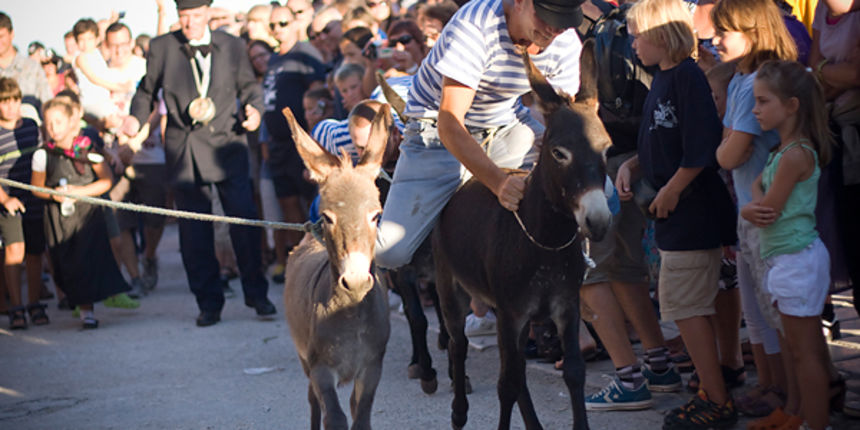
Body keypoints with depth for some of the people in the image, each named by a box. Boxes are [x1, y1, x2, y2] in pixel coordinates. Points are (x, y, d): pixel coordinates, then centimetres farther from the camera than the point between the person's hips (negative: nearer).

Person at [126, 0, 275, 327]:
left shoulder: (232, 46, 8)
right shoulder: (161, 48, 6)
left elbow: (248, 86, 16)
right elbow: (147, 91, 15)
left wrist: (253, 109, -4)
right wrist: (136, 118, -3)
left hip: (226, 143, 0)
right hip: (184, 151, 0)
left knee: (244, 220, -7)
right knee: (194, 231, 2)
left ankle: (256, 294, 7)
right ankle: (209, 303, 11)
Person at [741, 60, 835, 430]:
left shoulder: (795, 154, -20)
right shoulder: (783, 149, 10)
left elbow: (768, 212, -19)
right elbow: (758, 184, 15)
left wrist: (749, 210, 1)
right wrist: (755, 206, -6)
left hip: (797, 258, -10)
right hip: (785, 257, 10)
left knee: (805, 351, -4)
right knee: (797, 347, 17)